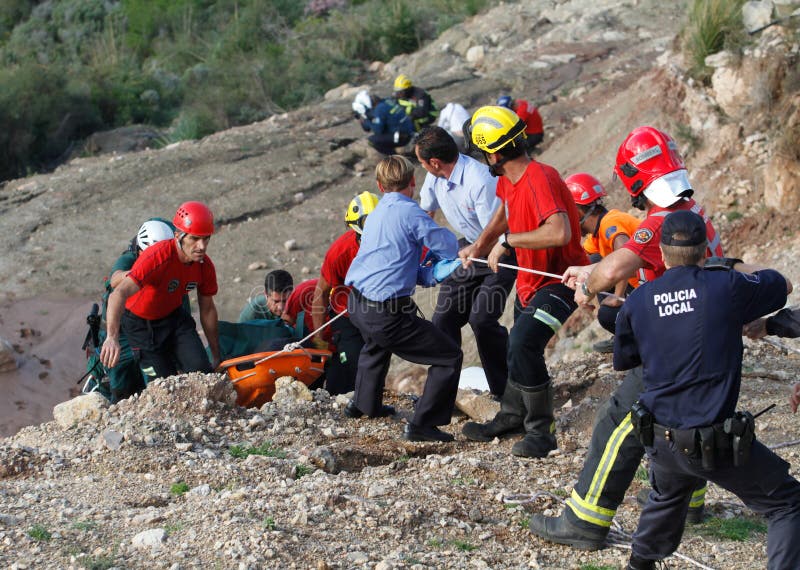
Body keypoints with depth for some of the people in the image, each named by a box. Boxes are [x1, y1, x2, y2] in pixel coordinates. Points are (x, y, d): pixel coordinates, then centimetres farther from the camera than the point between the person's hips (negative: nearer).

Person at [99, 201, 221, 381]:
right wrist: (112, 337, -59)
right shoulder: (158, 257, -34)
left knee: (201, 369, -16)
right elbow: (119, 294, -45)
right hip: (141, 323, -4)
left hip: (173, 316, 4)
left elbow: (207, 309, 1)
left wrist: (216, 357, 7)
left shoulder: (205, 266, -14)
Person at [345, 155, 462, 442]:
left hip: (357, 305, 9)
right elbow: (450, 247, -9)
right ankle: (422, 425, -5)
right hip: (386, 313, -9)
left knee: (376, 344, 42)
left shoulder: (376, 214, 15)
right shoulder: (409, 212, -12)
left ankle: (364, 403, 55)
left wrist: (430, 277, 9)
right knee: (449, 357, -2)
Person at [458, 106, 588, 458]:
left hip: (559, 281, -10)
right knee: (517, 348, 22)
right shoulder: (507, 179, 1)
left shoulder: (540, 179, -29)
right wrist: (478, 246, 7)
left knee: (523, 345, -24)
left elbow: (560, 232, -44)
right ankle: (512, 417, 43)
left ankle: (541, 432, -11)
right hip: (530, 280, 10)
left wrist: (506, 241, -35)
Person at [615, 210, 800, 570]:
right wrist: (737, 266, 24)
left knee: (668, 498, 34)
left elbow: (622, 361, 15)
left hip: (659, 441, 5)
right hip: (717, 443, -5)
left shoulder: (636, 302, 0)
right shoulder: (727, 288, -10)